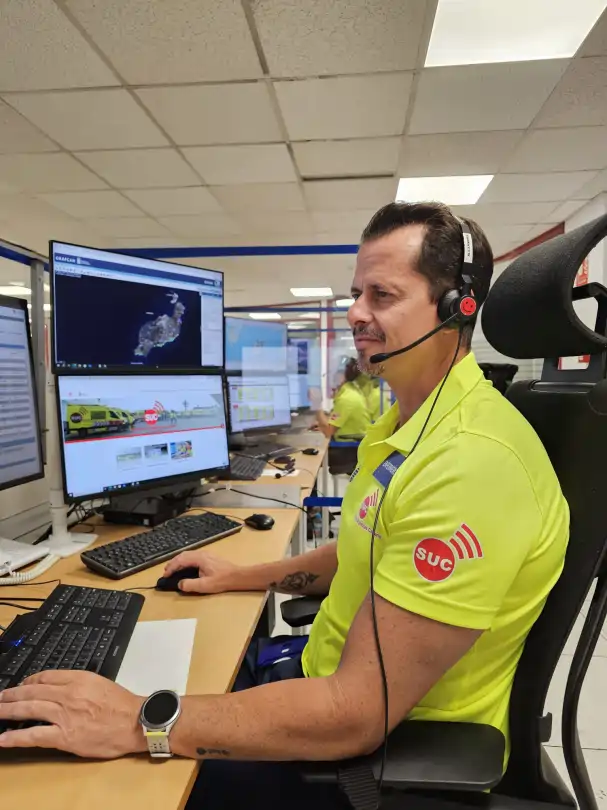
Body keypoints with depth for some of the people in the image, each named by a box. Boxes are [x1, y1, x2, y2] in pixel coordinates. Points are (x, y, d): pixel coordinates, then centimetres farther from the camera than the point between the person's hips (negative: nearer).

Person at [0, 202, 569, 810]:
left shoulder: (471, 461, -31)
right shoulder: (407, 425, 3)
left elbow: (356, 714, -29)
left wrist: (138, 723, -24)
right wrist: (242, 577, 11)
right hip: (338, 684, 8)